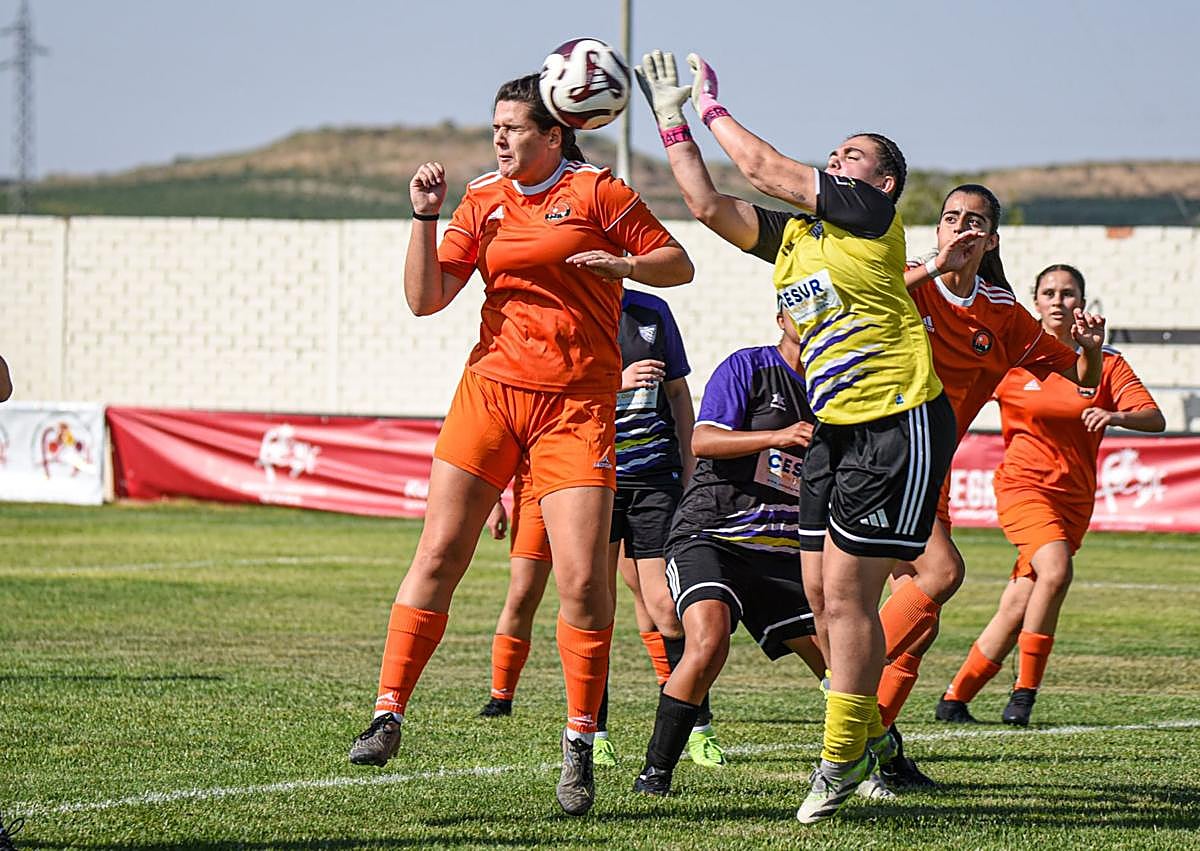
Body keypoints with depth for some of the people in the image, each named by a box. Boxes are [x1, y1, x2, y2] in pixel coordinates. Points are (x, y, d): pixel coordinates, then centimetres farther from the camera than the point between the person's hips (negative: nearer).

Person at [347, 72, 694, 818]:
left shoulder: (597, 192, 0)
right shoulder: (483, 201, 10)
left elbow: (679, 264, 3)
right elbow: (426, 297, 5)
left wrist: (624, 264, -16)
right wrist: (425, 217, -5)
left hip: (576, 405, -3)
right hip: (490, 390, 3)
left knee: (583, 579, -9)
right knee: (439, 553, -4)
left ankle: (579, 746, 4)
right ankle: (389, 715, 2)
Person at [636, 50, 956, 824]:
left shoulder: (870, 211, -6)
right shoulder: (792, 234, 15)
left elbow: (764, 169, -6)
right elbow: (709, 204, 13)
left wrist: (713, 108, 8)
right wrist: (674, 123, 11)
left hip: (900, 426, -8)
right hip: (836, 432, 8)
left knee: (847, 593, -9)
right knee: (821, 593, 7)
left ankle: (841, 762, -2)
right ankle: (871, 737, 23)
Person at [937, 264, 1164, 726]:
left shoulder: (1105, 362, 6)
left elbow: (1155, 419, -4)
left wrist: (1116, 415, -24)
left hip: (1074, 498, 3)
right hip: (1023, 484, -3)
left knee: (1017, 610, -1)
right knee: (1056, 570, -29)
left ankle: (955, 698, 15)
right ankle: (1024, 693, -20)